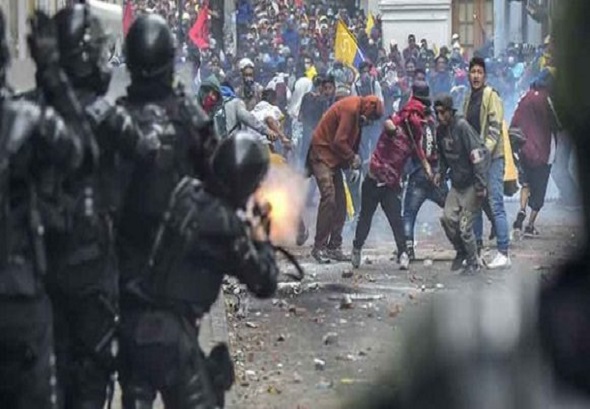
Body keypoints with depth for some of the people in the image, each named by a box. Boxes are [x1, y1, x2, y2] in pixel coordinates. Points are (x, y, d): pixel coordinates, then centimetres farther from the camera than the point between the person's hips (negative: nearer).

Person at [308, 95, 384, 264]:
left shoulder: (357, 112, 12)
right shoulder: (350, 109, -18)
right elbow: (339, 141, -21)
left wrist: (352, 161, 4)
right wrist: (353, 158, -10)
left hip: (334, 158, 10)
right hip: (322, 154, -10)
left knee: (340, 202, 7)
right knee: (329, 198, -17)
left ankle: (334, 247, 10)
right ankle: (319, 247, -14)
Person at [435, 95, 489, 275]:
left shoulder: (462, 127, -21)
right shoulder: (441, 130, 4)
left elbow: (479, 154, -22)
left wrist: (480, 185, -23)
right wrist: (441, 172, 4)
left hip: (471, 184, -7)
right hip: (456, 184, 7)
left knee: (464, 225, -6)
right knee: (447, 218, -2)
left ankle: (473, 262, 11)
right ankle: (461, 252, 20)